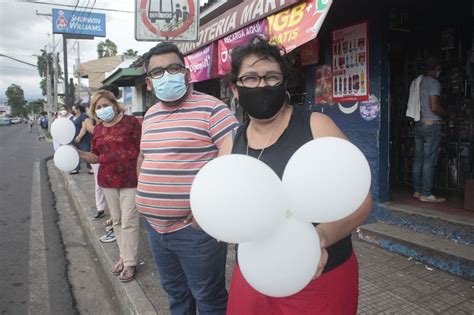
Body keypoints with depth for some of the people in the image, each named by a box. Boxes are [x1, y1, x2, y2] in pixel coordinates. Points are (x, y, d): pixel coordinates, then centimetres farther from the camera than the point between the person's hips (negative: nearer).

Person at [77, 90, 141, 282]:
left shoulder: (130, 122, -7)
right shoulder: (98, 130, 9)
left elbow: (142, 149, -8)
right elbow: (96, 157, 12)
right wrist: (77, 152, -4)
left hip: (130, 180, -5)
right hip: (108, 181, 5)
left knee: (128, 221, -1)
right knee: (117, 221, 13)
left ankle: (130, 263, 10)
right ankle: (123, 256, 28)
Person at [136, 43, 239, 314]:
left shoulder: (211, 108, -13)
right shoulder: (150, 115, 11)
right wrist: (144, 193, 15)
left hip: (196, 226, -7)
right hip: (156, 225, 7)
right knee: (175, 293, 26)